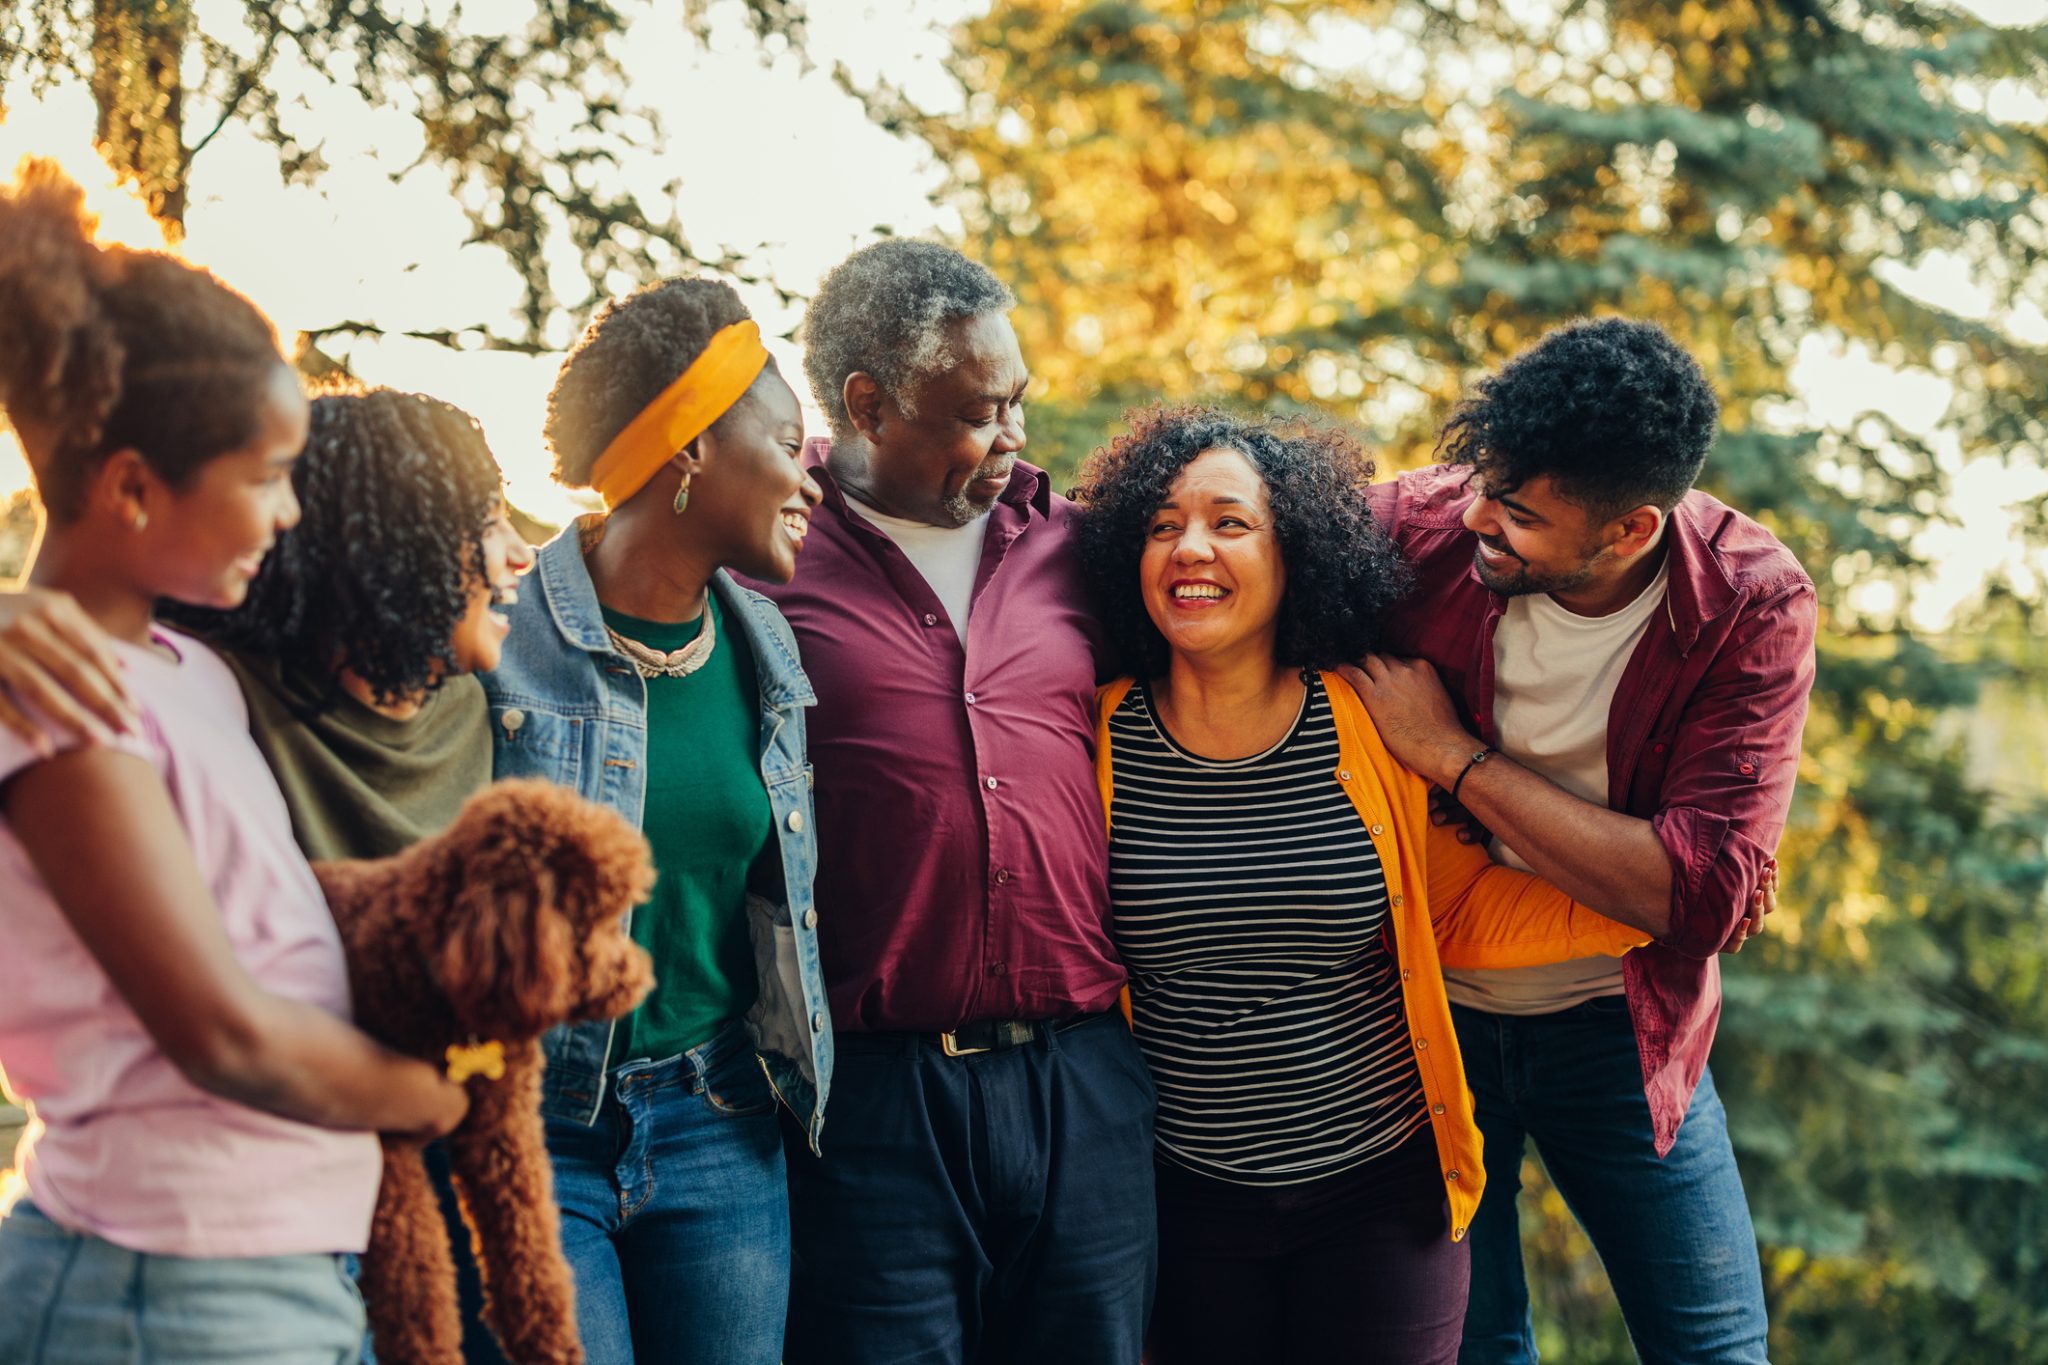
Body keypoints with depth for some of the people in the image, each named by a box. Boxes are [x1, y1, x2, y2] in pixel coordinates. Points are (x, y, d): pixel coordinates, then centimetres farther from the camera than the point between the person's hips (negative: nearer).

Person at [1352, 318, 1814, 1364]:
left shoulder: (1753, 606, -20)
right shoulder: (1413, 526, -19)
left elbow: (1703, 894, -27)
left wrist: (1455, 756, -26)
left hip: (1615, 1026, 0)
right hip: (1423, 1004, 0)